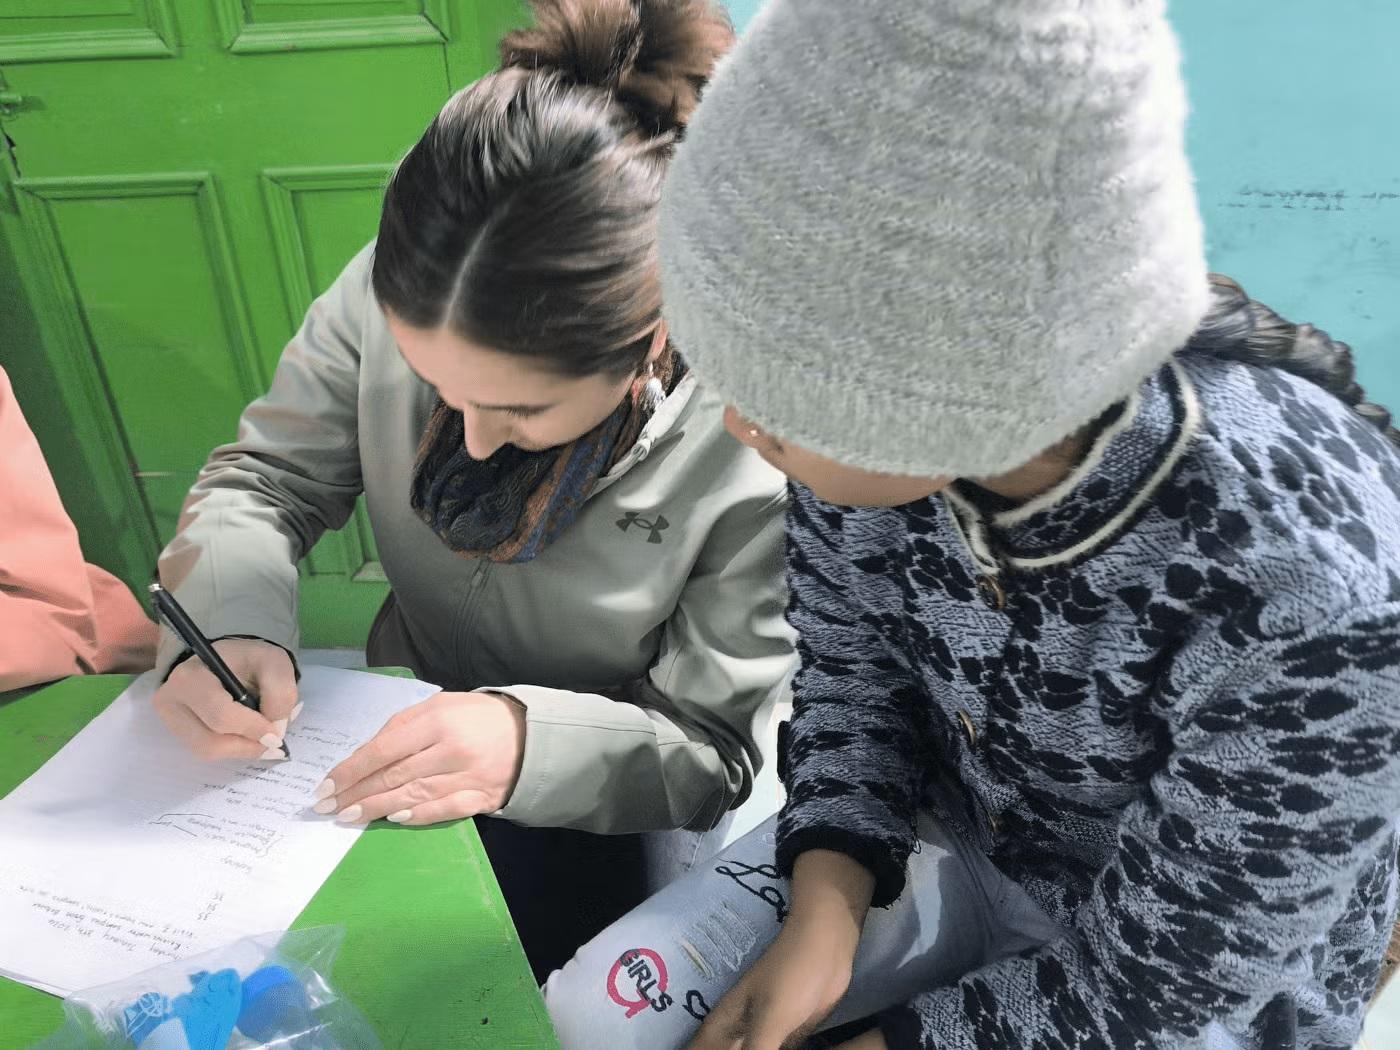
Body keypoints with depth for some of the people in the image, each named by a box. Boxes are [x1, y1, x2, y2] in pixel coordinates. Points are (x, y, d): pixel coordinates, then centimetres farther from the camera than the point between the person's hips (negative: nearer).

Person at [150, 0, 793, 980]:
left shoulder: (761, 451, -31)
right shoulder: (393, 296, -21)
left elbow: (710, 752, -20)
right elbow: (265, 478, -6)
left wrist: (532, 743, -39)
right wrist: (229, 623, -27)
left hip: (599, 798, -2)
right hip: (407, 722, 3)